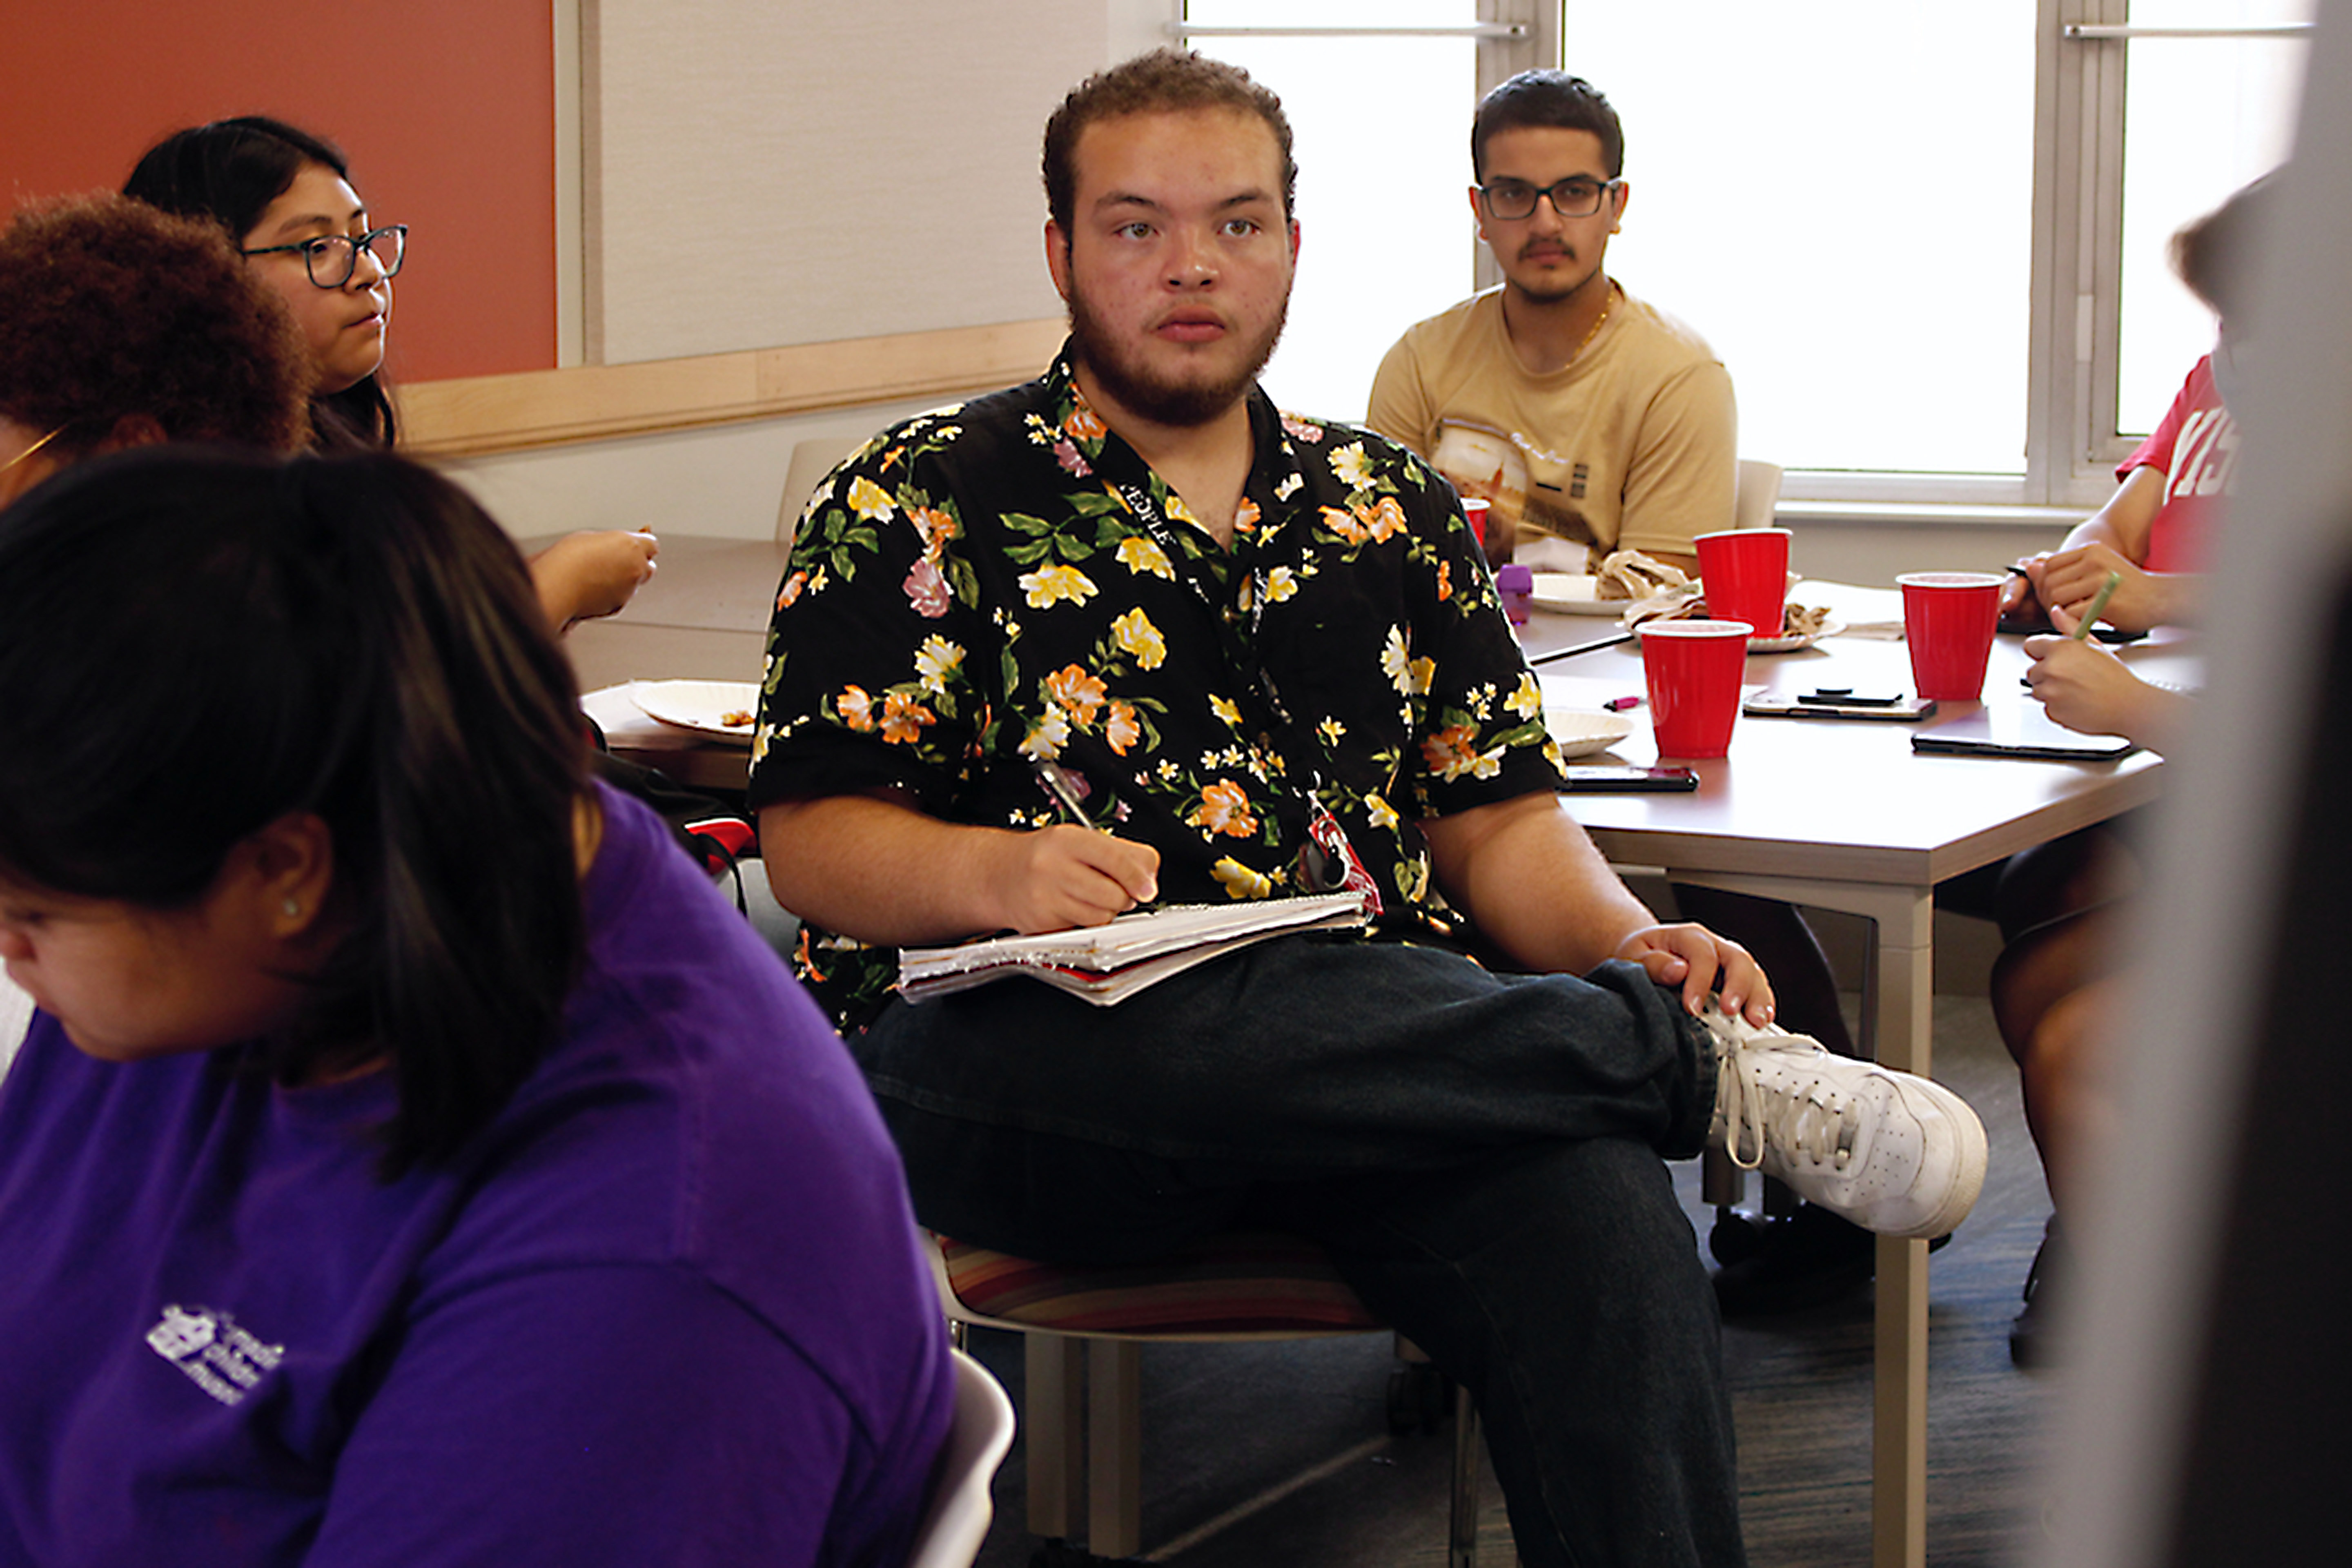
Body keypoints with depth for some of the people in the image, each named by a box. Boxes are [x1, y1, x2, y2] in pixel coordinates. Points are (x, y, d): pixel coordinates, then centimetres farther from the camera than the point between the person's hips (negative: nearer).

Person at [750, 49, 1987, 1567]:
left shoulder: (1389, 507, 20)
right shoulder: (922, 504, 8)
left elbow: (1496, 818, 19)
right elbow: (814, 837, 1)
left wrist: (1623, 943, -3)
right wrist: (995, 875, -20)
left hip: (1380, 1046, 3)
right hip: (1030, 1066, -2)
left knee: (1606, 1229, -32)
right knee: (1192, 1033, -40)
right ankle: (1714, 1063, -22)